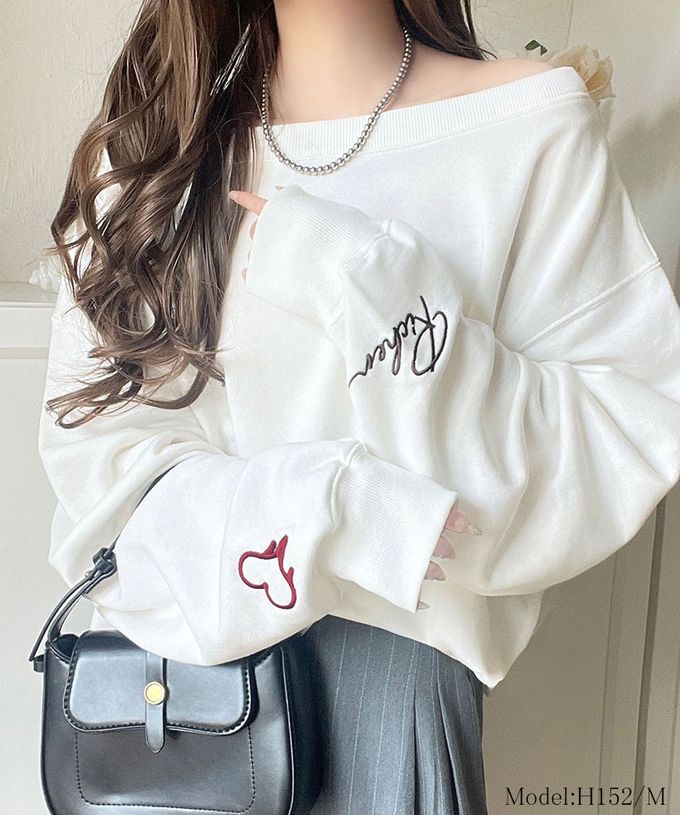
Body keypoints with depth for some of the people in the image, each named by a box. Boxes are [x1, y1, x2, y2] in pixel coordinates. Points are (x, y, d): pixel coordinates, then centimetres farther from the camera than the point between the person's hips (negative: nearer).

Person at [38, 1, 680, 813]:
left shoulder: (533, 128, -6)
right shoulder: (152, 139, 4)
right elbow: (89, 427, -3)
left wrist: (373, 294, -20)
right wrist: (326, 509, -18)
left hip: (389, 627, -1)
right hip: (174, 619, 2)